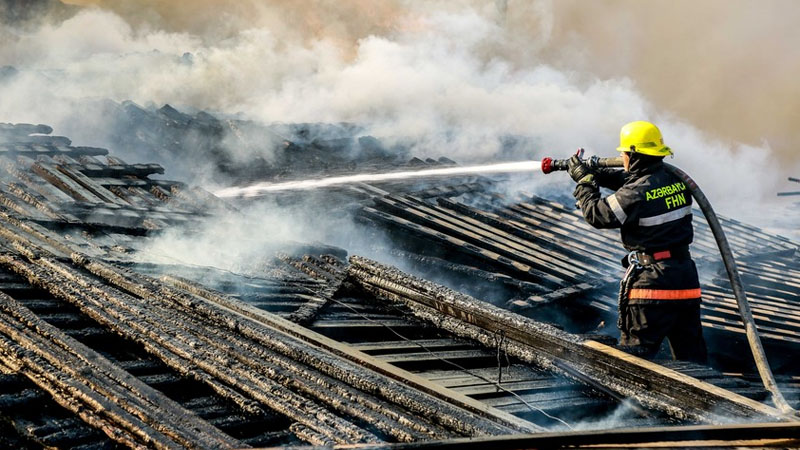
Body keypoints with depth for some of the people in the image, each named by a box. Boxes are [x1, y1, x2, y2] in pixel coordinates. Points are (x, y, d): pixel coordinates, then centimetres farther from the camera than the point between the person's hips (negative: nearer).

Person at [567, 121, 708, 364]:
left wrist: (584, 180, 3)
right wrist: (595, 173, 16)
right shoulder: (676, 179, 5)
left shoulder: (637, 194, -18)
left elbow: (598, 215, -8)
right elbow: (630, 180, 21)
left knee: (634, 355, 2)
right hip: (686, 279, 7)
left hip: (652, 281, -7)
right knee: (691, 355, 14)